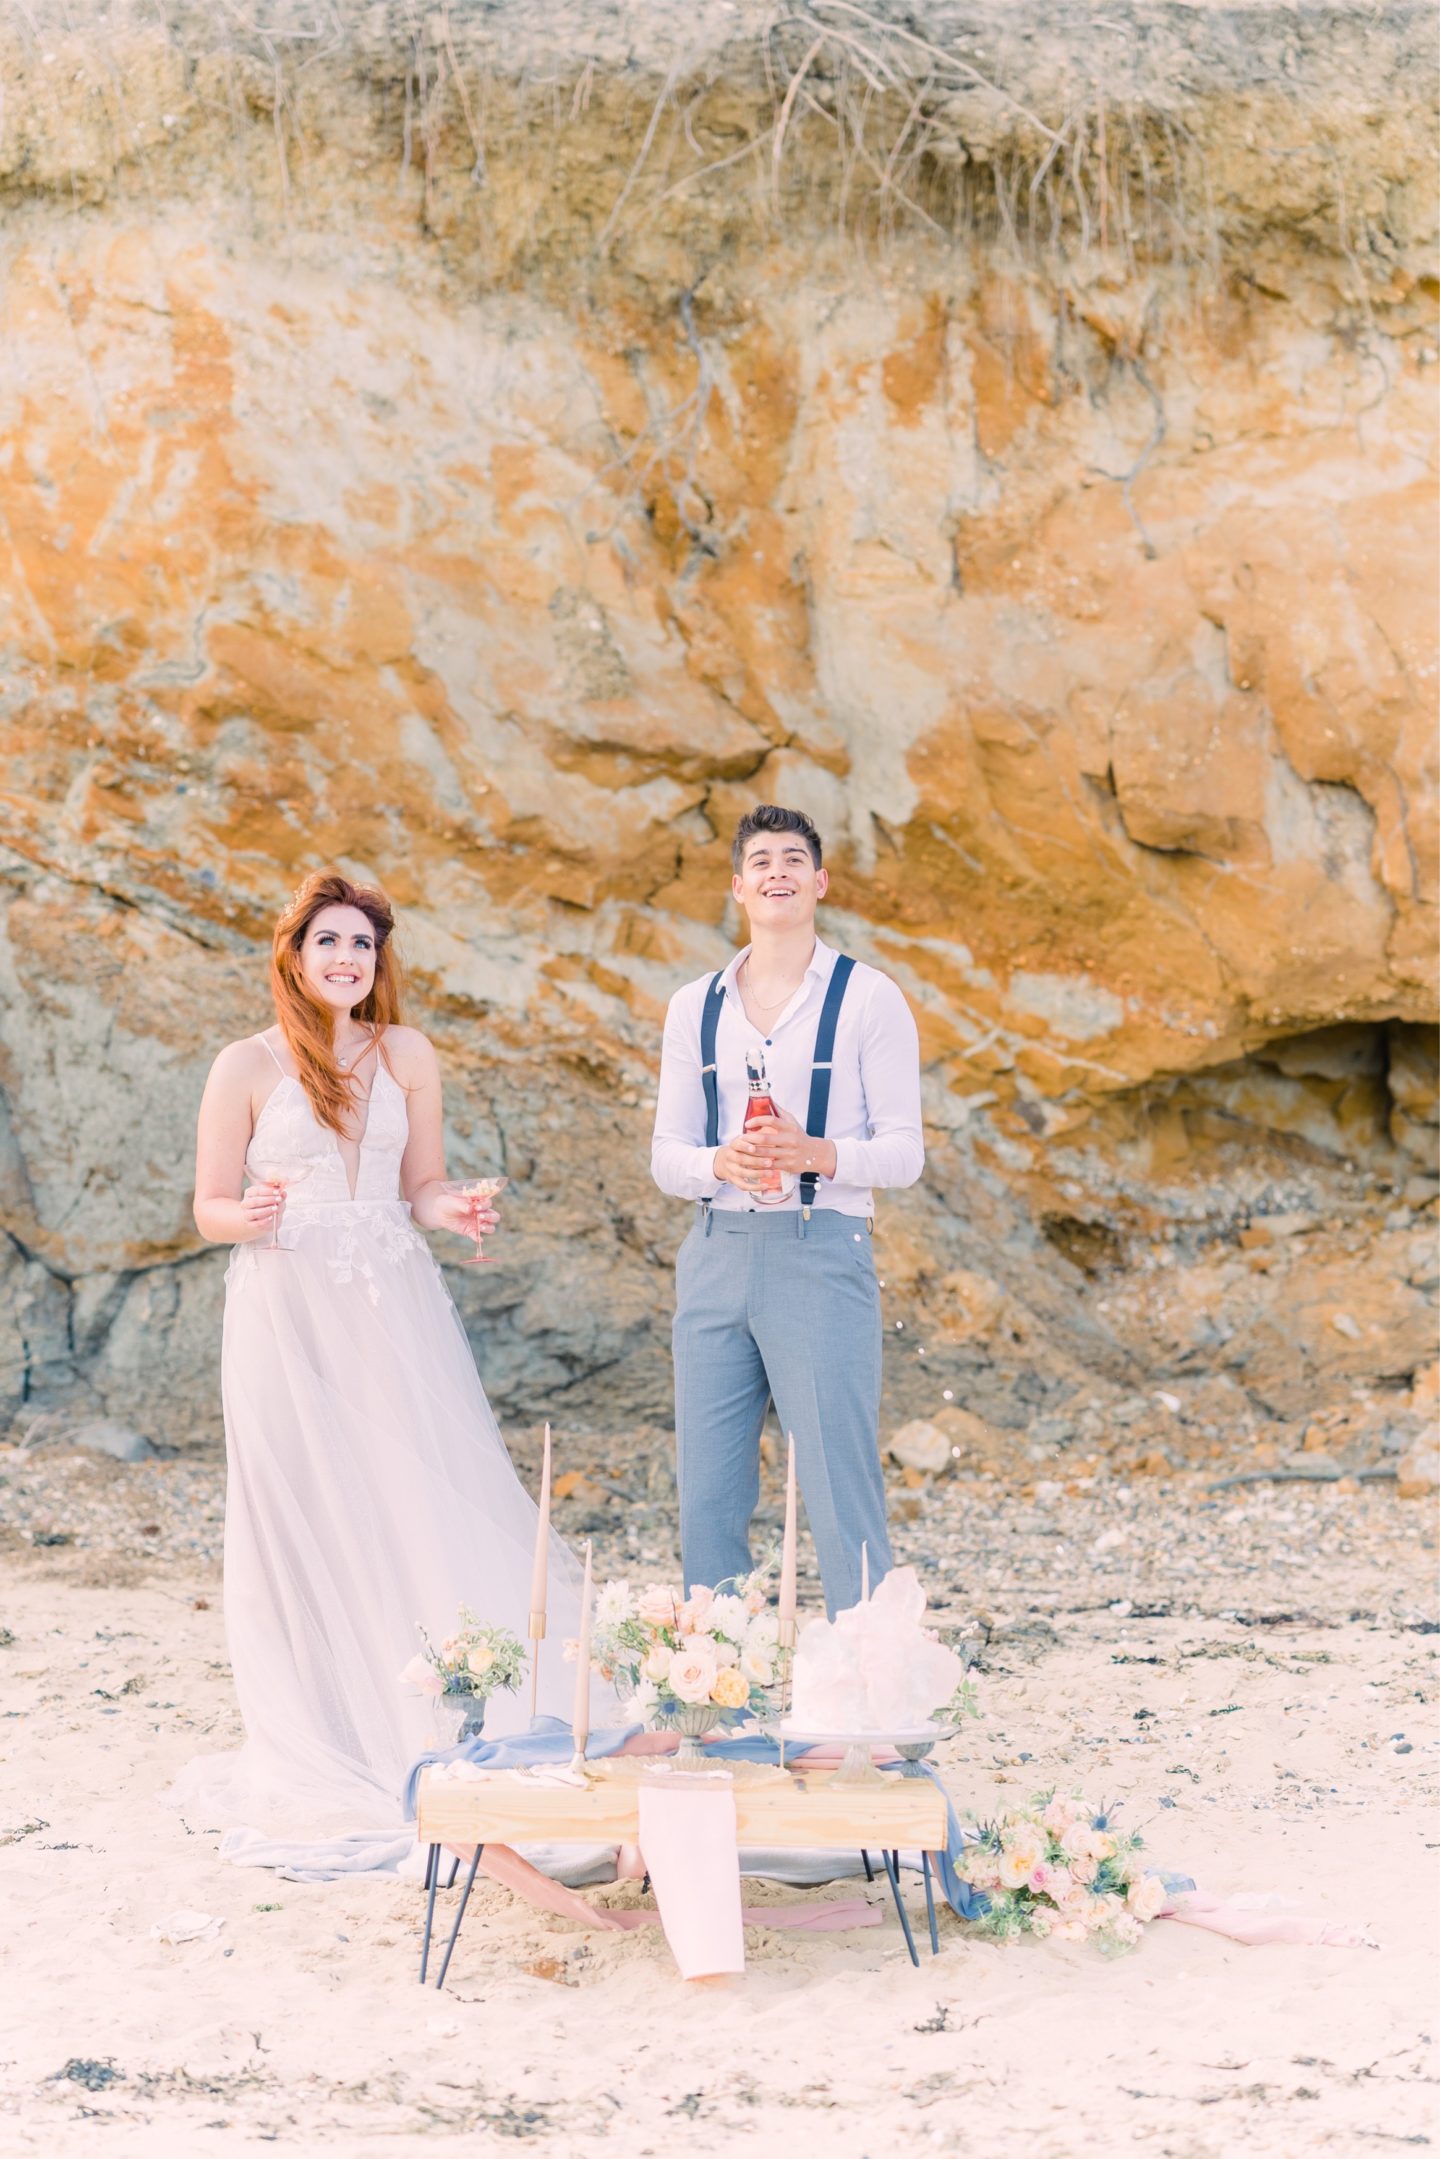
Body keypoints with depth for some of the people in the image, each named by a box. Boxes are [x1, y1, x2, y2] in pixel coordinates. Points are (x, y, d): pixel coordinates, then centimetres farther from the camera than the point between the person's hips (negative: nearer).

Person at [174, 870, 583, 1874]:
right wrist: (252, 1215, -20)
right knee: (311, 1527, 0)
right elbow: (210, 1209, 2)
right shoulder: (246, 1067, 0)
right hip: (289, 1316, -2)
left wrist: (452, 1211, -9)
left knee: (432, 1511, -3)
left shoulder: (408, 1055, 8)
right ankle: (330, 1761, 10)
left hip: (395, 1311, 2)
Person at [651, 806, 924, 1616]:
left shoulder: (868, 998, 2)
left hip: (822, 1254, -4)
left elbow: (904, 1151, -2)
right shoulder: (695, 1007, 13)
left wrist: (818, 1154, -20)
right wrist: (721, 1163, -11)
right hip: (717, 1254, 4)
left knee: (843, 1496, -6)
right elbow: (667, 1155, 11)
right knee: (708, 1498, 7)